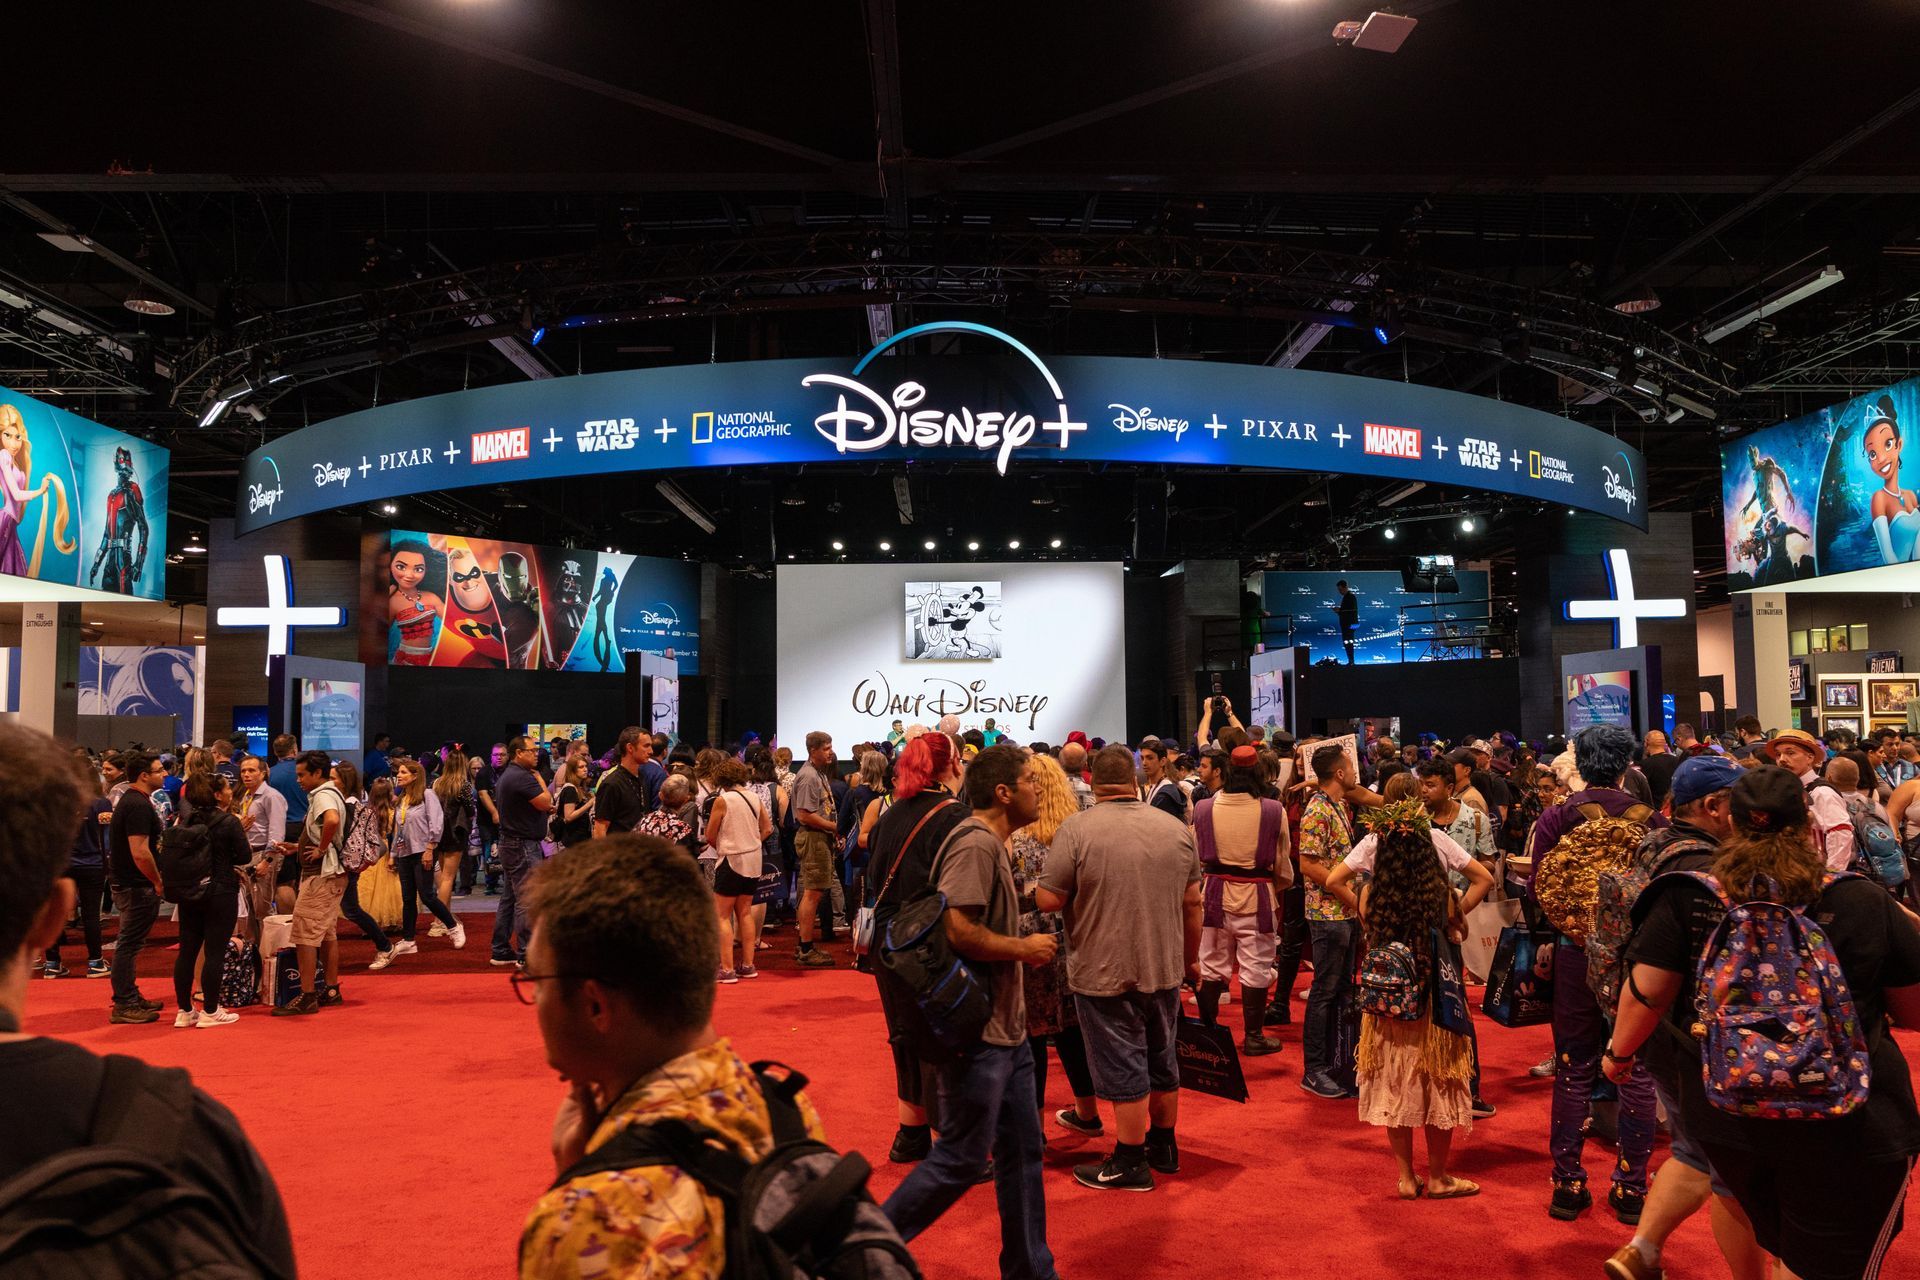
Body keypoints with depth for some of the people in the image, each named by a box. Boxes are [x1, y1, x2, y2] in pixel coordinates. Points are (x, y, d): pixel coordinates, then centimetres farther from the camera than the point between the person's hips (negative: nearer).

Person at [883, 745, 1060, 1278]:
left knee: (1022, 1150, 15)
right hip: (977, 1031, -10)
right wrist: (1023, 948, -16)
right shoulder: (974, 844, -19)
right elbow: (957, 931, -28)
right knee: (961, 1158, -2)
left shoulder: (991, 845, 14)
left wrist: (1025, 945, 10)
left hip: (1005, 1030, 10)